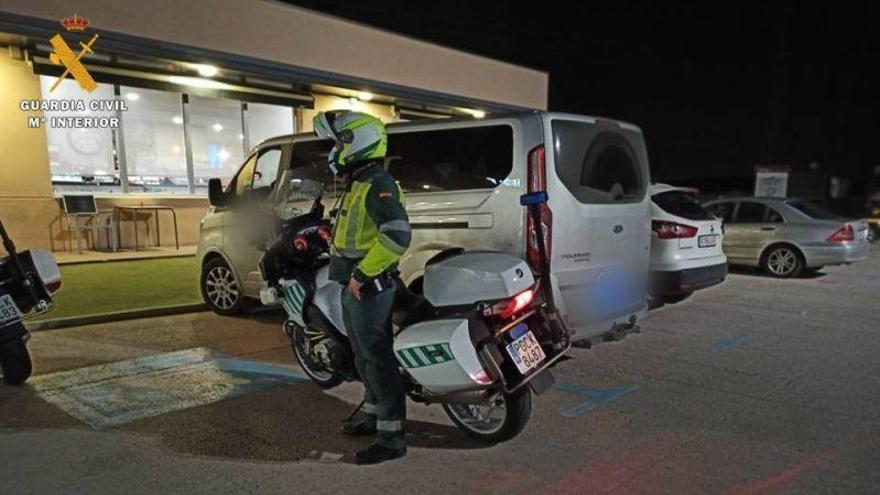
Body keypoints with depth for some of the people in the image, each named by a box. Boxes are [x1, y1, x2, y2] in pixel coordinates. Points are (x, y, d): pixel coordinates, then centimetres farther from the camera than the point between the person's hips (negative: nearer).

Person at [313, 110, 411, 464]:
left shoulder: (378, 185, -17)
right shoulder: (358, 184, 15)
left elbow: (397, 236, -31)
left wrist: (363, 273, -27)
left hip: (368, 288, -10)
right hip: (354, 287, 10)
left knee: (377, 359, -4)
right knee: (364, 356, 21)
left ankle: (391, 437, 6)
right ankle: (373, 413, 37)